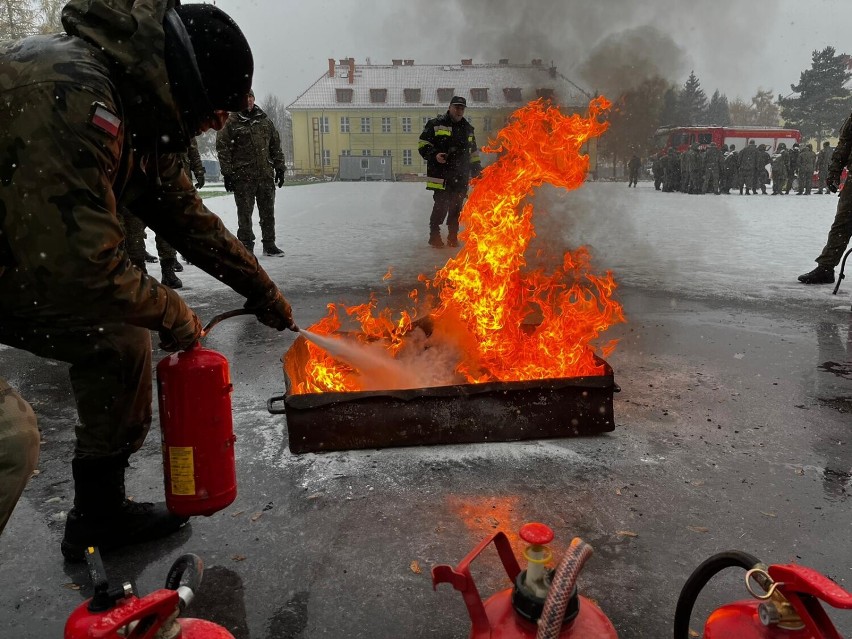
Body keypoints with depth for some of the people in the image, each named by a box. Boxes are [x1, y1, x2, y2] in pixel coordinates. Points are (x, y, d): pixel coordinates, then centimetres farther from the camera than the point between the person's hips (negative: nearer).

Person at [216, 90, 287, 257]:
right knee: (245, 213, 1)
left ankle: (269, 244, 16)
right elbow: (222, 149, -2)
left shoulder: (265, 121, 13)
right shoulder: (231, 123, 0)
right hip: (243, 177, -3)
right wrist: (227, 173, -8)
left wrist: (280, 168, 12)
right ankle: (246, 246, 10)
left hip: (266, 175, 4)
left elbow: (276, 146, 17)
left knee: (268, 212, 6)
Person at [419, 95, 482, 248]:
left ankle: (453, 238, 15)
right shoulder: (435, 124, 3)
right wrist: (434, 155, -16)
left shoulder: (468, 128, 20)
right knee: (441, 206, -13)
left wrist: (477, 171, 20)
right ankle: (434, 236, -1)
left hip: (461, 177, 5)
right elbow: (423, 145, 1)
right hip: (441, 176, -5)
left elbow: (473, 152, 26)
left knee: (456, 207, 6)